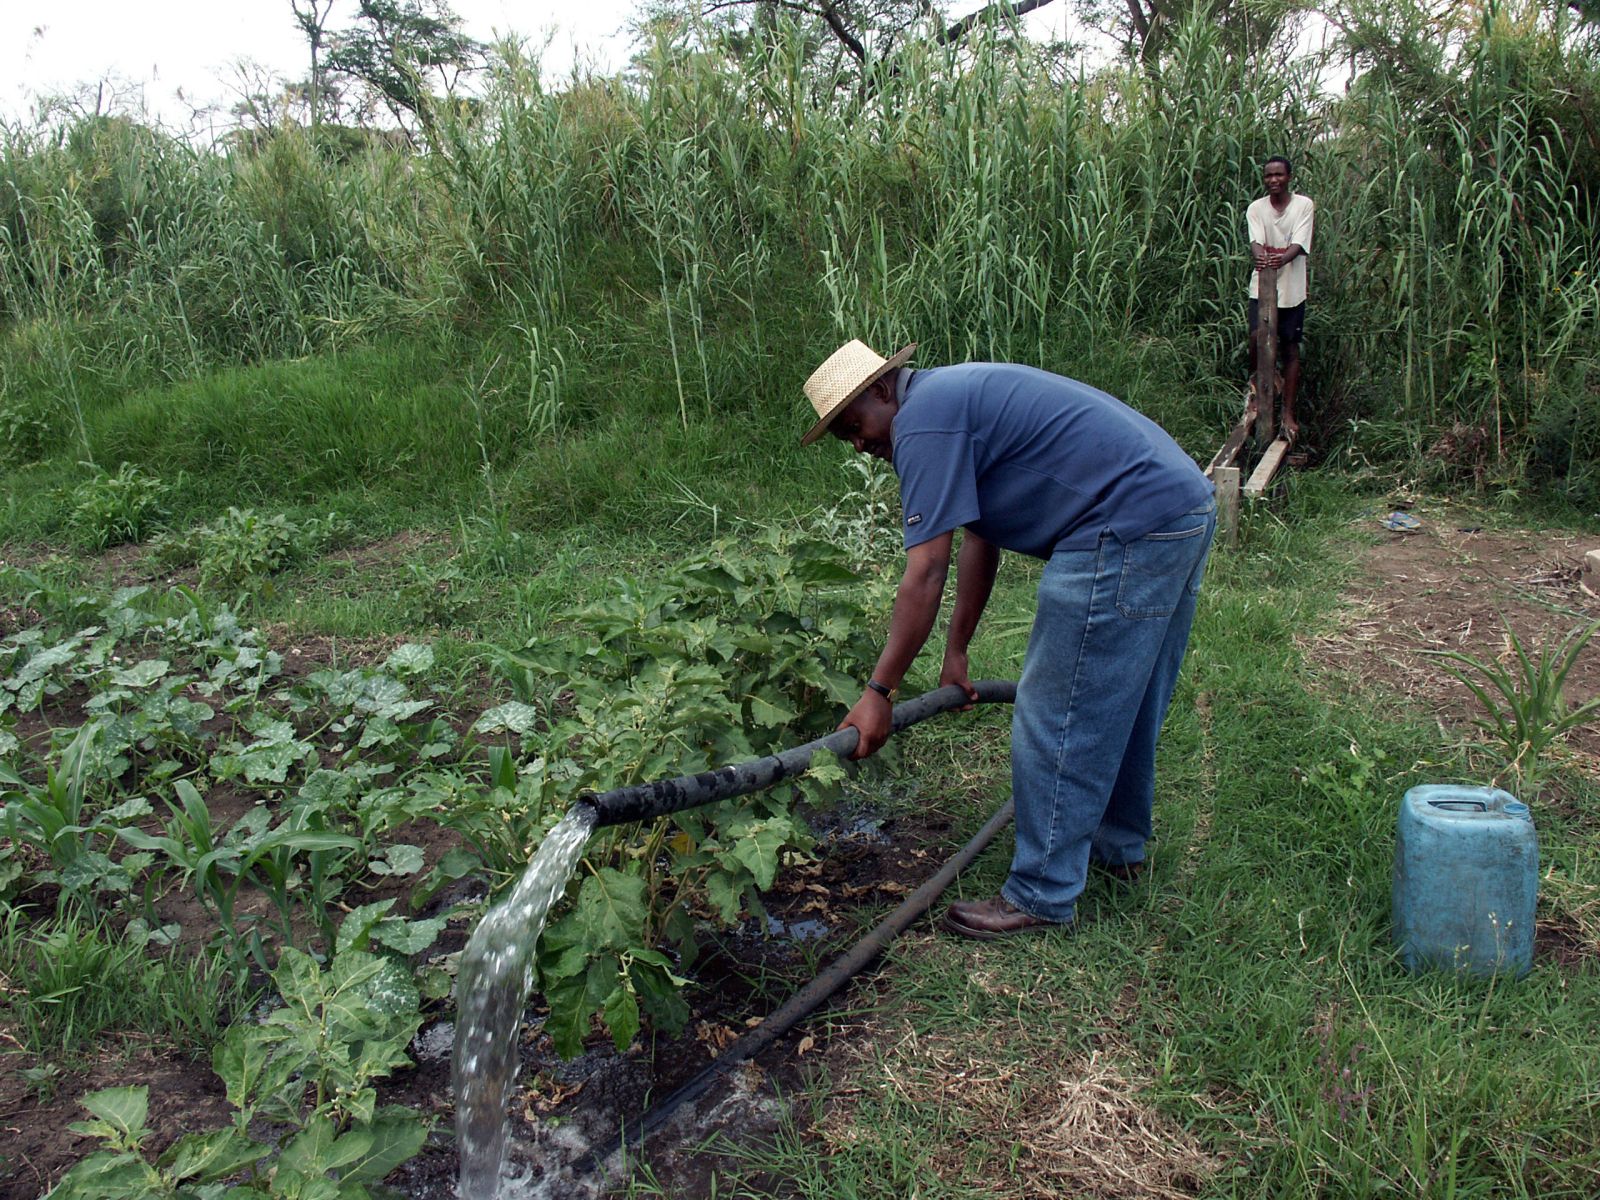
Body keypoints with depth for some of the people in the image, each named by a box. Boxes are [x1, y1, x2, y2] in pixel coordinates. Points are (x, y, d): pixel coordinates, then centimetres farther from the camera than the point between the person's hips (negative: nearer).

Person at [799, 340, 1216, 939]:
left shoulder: (923, 421, -11)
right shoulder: (956, 396, 20)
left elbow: (925, 575, -16)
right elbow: (979, 541, 24)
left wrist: (878, 692, -11)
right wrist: (957, 653, 28)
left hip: (1128, 529, -11)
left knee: (1056, 716, -3)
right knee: (1127, 702, 23)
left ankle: (1043, 896, 8)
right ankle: (1120, 844, 40)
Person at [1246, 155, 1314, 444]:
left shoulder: (1304, 205, -1)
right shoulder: (1256, 208, 3)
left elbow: (1299, 244, -13)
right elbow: (1255, 241, -13)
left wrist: (1281, 259, -36)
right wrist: (1259, 258, -38)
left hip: (1291, 288, 0)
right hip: (1261, 286, 1)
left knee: (1290, 349, 3)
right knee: (1257, 337, -16)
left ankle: (1288, 412, 11)